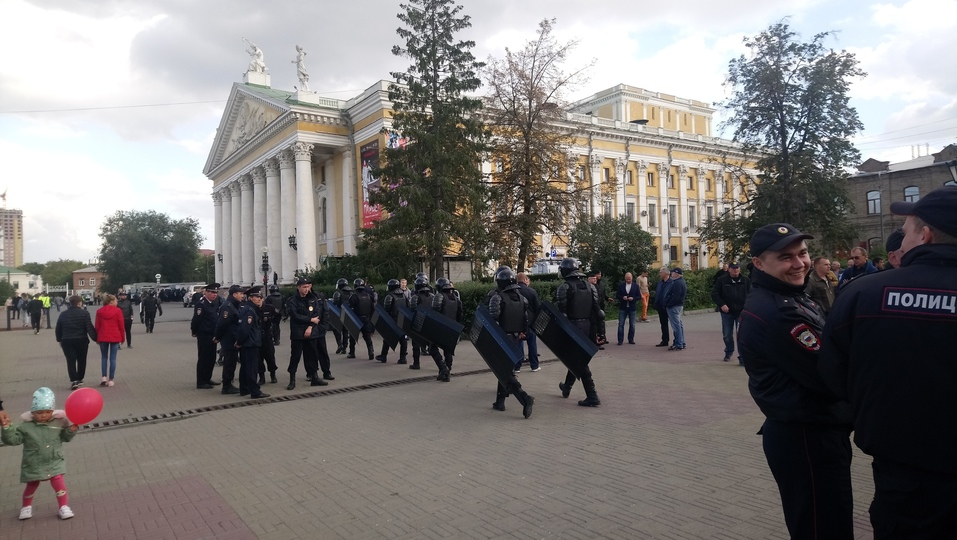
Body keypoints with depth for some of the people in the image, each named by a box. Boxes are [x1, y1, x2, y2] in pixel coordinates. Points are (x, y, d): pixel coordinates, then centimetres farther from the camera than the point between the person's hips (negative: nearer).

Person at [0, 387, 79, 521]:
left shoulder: (58, 423, -4)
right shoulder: (26, 427, -8)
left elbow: (65, 437, 6)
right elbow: (12, 439, -10)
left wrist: (72, 428, -13)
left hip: (54, 462, 0)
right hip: (33, 465, 0)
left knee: (58, 483, -7)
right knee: (31, 485, 14)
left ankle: (63, 507, 6)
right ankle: (26, 507, 41)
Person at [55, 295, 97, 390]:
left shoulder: (63, 314, 4)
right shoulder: (84, 313, -8)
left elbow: (58, 329, 11)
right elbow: (90, 328, -13)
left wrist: (59, 340, 23)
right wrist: (95, 338, -6)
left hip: (67, 341, 2)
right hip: (81, 341, -2)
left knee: (71, 361, 1)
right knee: (81, 360, 13)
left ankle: (73, 380, -11)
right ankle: (80, 379, 20)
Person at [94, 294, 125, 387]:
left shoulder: (99, 311, 2)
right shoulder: (117, 311, -6)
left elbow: (97, 326, 4)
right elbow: (121, 325, -4)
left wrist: (97, 338, 14)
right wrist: (122, 337, 6)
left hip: (103, 337, 2)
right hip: (115, 337, -2)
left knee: (104, 357, 15)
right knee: (113, 358, 3)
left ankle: (104, 377, 2)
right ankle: (111, 380, 3)